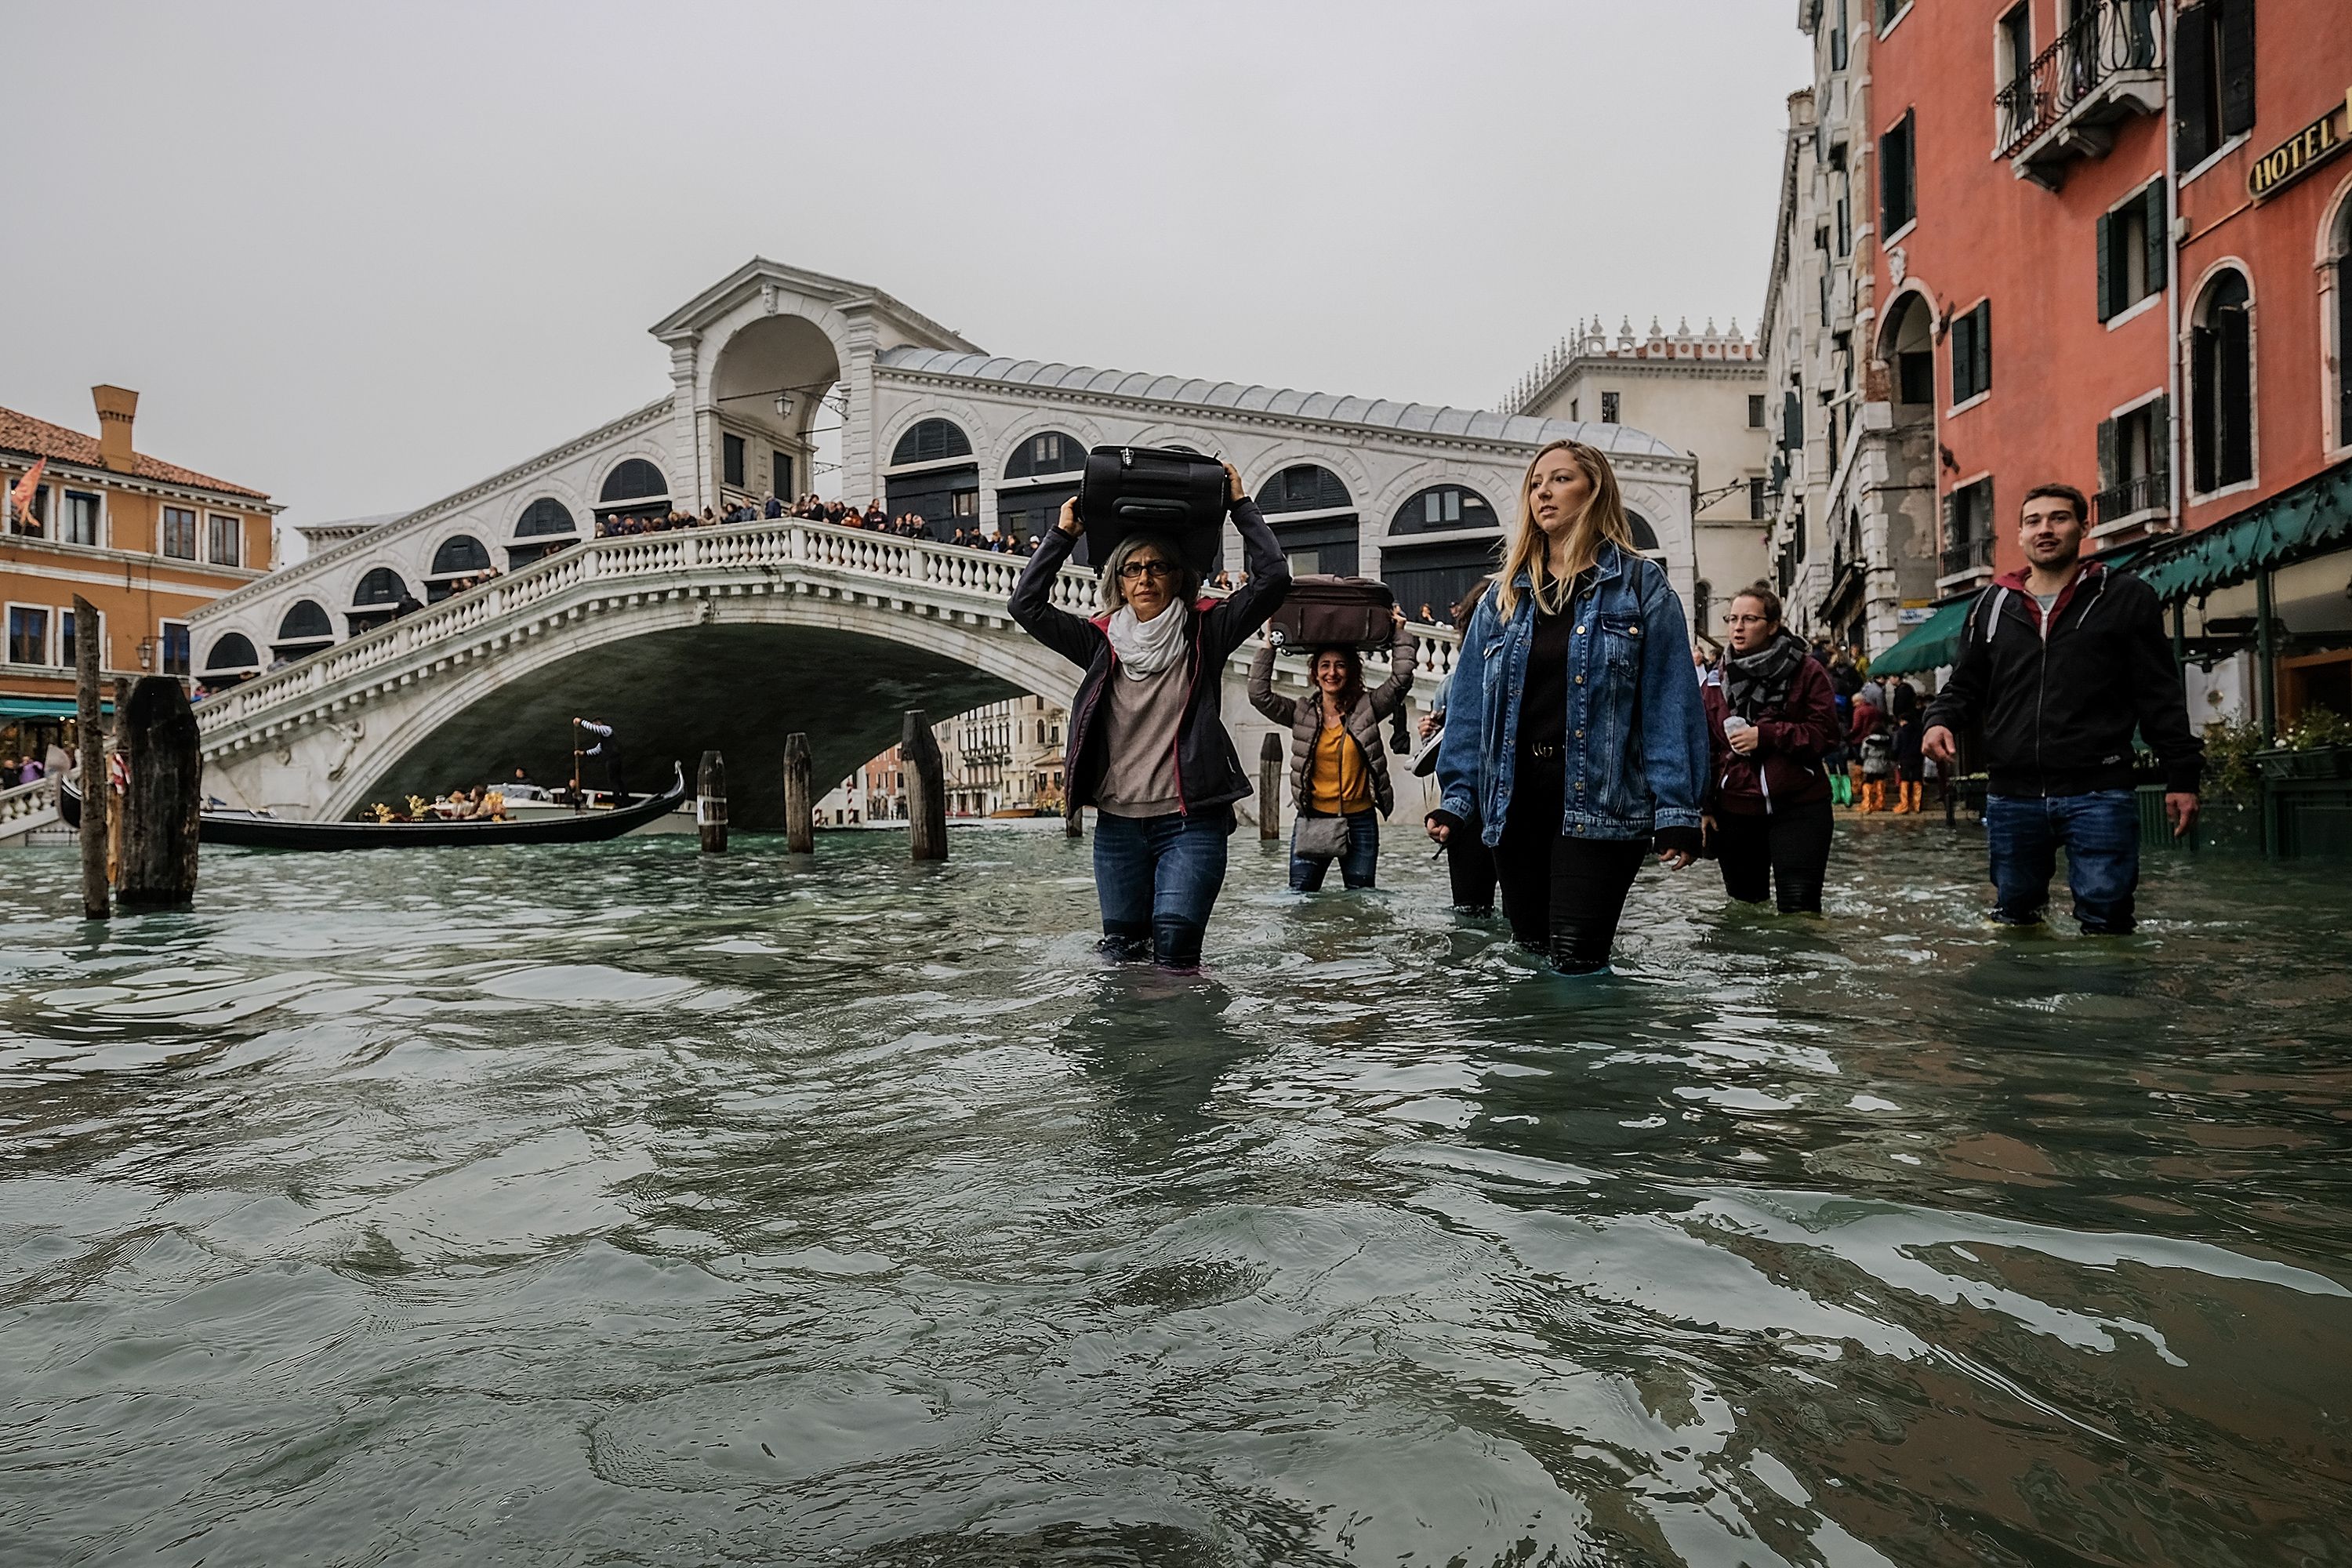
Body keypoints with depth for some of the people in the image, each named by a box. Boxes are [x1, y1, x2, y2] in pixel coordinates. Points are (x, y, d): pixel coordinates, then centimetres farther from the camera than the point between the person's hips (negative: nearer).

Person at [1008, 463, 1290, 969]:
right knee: (1121, 950, 7)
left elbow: (1273, 576, -4)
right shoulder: (1102, 641, 9)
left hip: (1190, 821, -3)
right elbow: (1026, 605, 5)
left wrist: (1241, 505, 3)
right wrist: (1062, 535, 7)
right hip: (1118, 824, 3)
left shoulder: (1203, 632, 3)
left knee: (1174, 946, -14)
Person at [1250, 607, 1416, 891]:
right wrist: (1269, 646, -5)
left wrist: (1400, 634, -4)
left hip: (1360, 823, 0)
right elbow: (1259, 695, -4)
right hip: (1312, 821, 0)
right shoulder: (1301, 714, 4)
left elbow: (1400, 681, -3)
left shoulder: (1366, 708, 3)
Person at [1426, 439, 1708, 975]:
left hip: (1599, 805, -4)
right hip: (1514, 805, 5)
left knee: (1575, 962, -11)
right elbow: (1470, 704, 10)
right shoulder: (1505, 595, 14)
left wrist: (1676, 810, -12)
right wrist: (1455, 797, 0)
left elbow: (1670, 702, -5)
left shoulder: (1640, 585, 2)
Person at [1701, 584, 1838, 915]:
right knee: (1744, 908, 11)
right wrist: (1703, 806, 6)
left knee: (1799, 907, -11)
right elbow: (1704, 748, 11)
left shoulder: (1806, 671, -1)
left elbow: (1825, 733, -7)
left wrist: (1765, 736, -16)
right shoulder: (1717, 679, 10)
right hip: (1735, 810, 4)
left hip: (1798, 808, -4)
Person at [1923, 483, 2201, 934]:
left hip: (2099, 794, -3)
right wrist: (1941, 720, -5)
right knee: (2013, 920, 13)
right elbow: (1965, 685, 17)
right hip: (2011, 796, 3)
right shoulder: (1992, 605, 13)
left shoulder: (2125, 598, 5)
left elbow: (2161, 696, 3)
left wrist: (2182, 776, -1)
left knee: (2105, 921, -2)